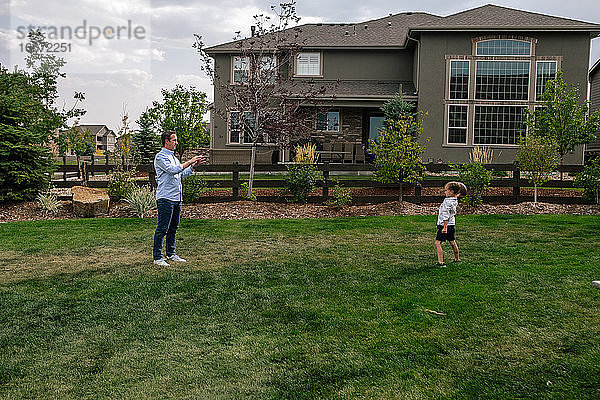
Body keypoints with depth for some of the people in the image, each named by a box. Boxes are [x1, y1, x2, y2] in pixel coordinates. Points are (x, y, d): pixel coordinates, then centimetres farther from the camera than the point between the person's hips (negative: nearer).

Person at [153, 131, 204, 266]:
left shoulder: (173, 157, 21)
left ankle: (171, 254, 22)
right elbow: (173, 170, -21)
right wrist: (190, 162, -17)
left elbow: (182, 174, 24)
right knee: (162, 228, -6)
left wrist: (194, 165, 12)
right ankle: (157, 257, -1)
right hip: (165, 198, -9)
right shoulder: (160, 156, -8)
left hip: (177, 198, 9)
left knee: (173, 228, 13)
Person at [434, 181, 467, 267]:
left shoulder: (447, 201, -21)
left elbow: (446, 215, -26)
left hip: (445, 225, -10)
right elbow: (457, 194, 32)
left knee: (438, 243, -12)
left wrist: (445, 227, -28)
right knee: (452, 242, 22)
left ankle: (441, 262, -18)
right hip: (451, 224, 10)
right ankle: (457, 259, 36)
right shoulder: (455, 200, 4)